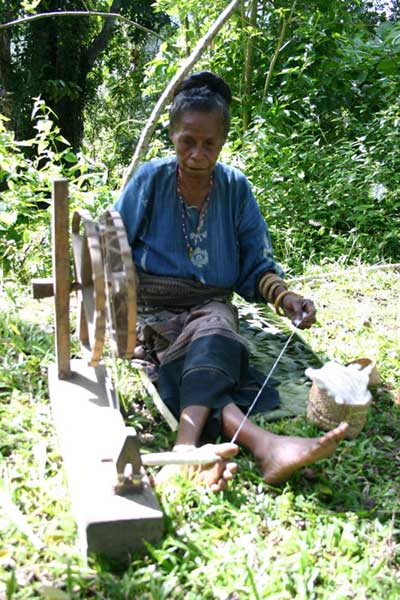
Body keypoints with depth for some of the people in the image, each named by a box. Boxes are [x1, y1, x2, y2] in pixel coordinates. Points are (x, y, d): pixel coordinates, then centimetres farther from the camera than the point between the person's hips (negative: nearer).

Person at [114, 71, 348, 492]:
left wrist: (283, 295, -15)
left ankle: (187, 446, -57)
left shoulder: (235, 188, 6)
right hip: (151, 308, -1)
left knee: (213, 335, -37)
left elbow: (256, 267, 7)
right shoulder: (150, 180, 1)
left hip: (210, 306, 2)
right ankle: (264, 445, -57)